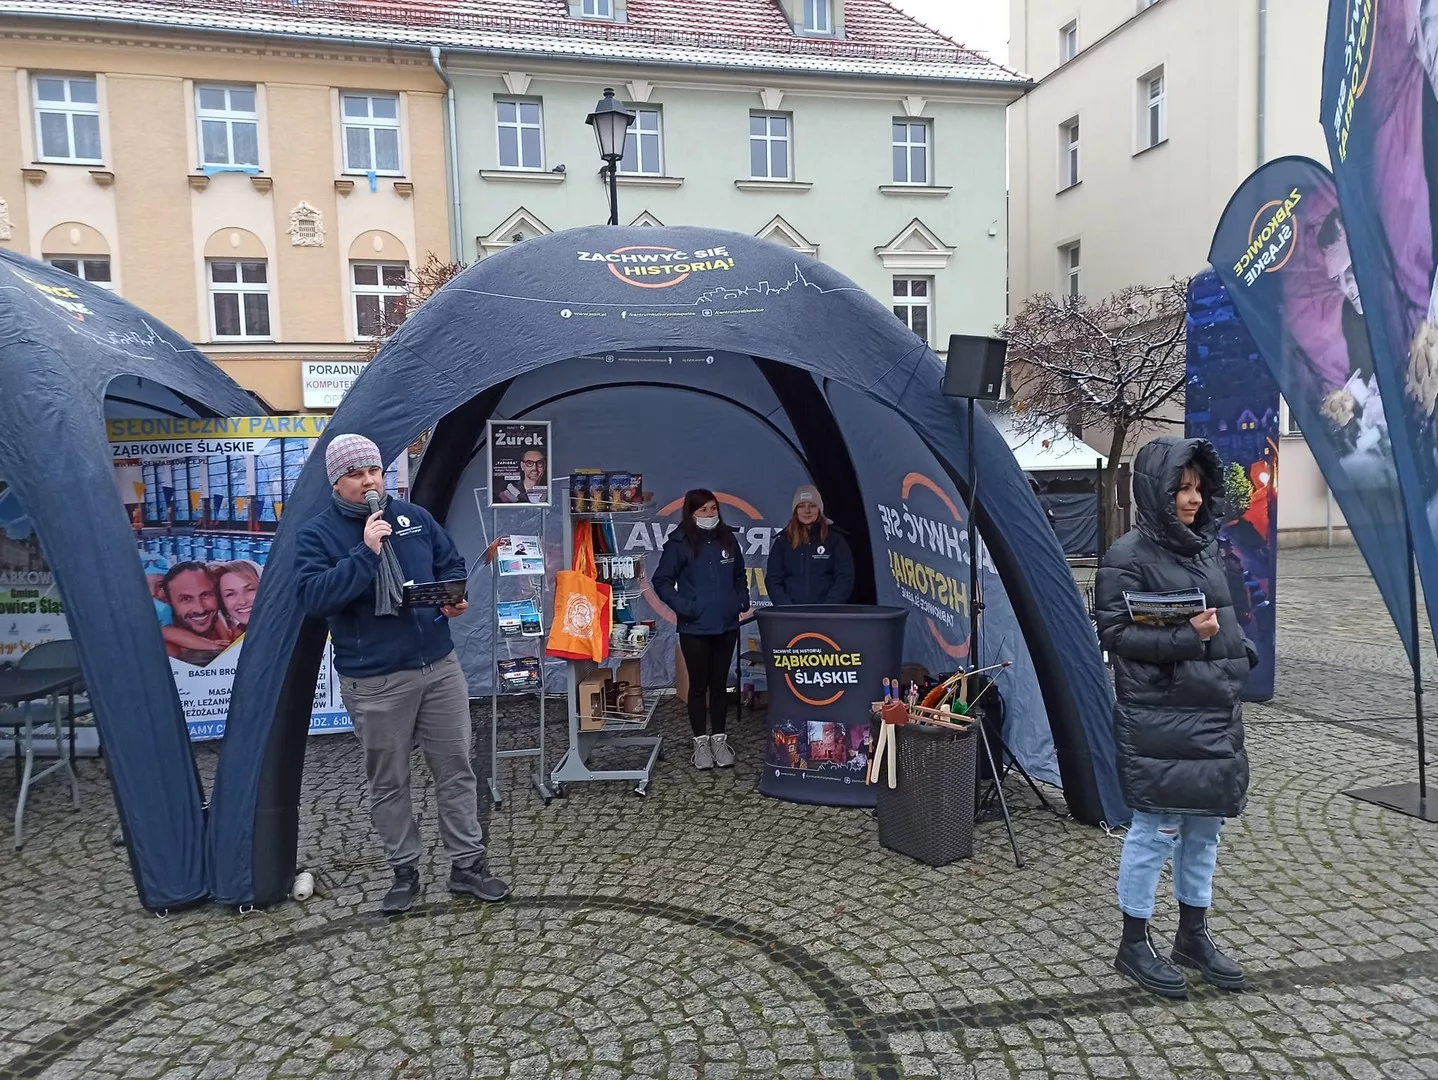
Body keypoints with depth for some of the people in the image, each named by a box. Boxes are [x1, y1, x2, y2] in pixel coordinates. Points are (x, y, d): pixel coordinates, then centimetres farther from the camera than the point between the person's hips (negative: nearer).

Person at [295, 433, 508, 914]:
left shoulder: (413, 516, 7)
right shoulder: (317, 534, -5)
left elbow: (452, 566, 15)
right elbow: (313, 598, -18)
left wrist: (456, 598, -6)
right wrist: (365, 554, -25)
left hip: (440, 666, 4)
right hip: (374, 681, -3)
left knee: (456, 767, 10)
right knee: (388, 782, 10)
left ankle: (467, 864, 23)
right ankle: (404, 871, 28)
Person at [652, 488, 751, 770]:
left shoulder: (728, 538, 7)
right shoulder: (680, 543, -7)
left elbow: (740, 577, 17)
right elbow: (661, 581, -5)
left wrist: (742, 604, 5)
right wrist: (683, 607, -14)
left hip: (727, 626, 4)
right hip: (694, 628, -4)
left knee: (720, 683, 12)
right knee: (699, 684, 6)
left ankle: (719, 738, 23)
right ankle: (700, 742, 17)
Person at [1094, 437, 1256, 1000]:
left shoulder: (1203, 547, 11)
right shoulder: (1128, 556, -12)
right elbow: (1115, 633, -15)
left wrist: (1238, 654, 7)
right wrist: (1186, 638, -23)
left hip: (1215, 714, 8)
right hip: (1159, 721, -8)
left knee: (1204, 827, 16)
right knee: (1157, 830, 1)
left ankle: (1193, 936, 33)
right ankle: (1134, 946, 18)